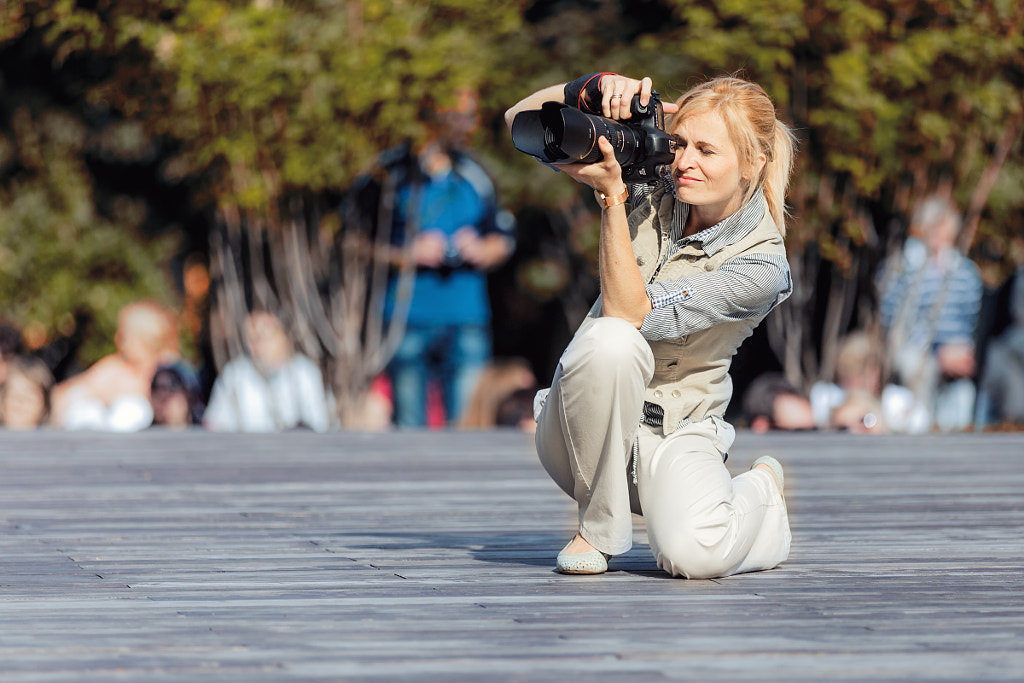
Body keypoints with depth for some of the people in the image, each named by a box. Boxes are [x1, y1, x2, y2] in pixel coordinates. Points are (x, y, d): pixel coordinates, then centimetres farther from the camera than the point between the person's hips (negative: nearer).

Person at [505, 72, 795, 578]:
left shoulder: (761, 266, -17)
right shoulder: (653, 189, -4)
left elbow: (628, 312, -24)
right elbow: (522, 120, -3)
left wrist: (612, 198, -32)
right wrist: (595, 89, -22)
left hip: (676, 432, -2)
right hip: (583, 425, 2)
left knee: (694, 556, -32)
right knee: (610, 342, -34)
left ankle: (760, 491, 9)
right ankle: (600, 523, -13)